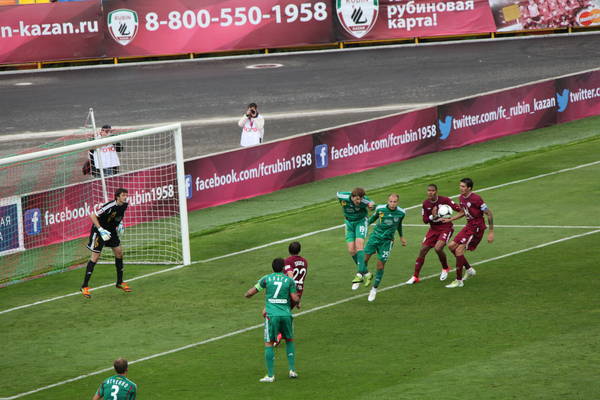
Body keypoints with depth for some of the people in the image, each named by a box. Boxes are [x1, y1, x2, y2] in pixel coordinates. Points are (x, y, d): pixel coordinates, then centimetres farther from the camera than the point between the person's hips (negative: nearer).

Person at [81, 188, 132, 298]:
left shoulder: (124, 205, -6)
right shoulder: (110, 206, -30)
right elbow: (93, 216, -28)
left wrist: (120, 223, 3)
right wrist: (101, 229, -31)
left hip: (111, 231, 8)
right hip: (100, 231, -8)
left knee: (119, 252, 7)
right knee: (95, 257, -7)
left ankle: (119, 282, 21)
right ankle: (85, 287, -1)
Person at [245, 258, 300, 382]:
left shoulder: (266, 279, 5)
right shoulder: (289, 280, 5)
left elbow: (250, 293, 7)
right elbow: (295, 299, 0)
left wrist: (247, 295, 29)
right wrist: (297, 299, 23)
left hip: (272, 315, -2)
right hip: (286, 315, 2)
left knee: (269, 344, 3)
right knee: (289, 340, 22)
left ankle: (270, 375, -2)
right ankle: (292, 370, 16)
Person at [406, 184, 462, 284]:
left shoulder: (444, 200, -15)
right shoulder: (425, 203, -1)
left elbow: (458, 209, -15)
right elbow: (425, 220, 1)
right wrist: (432, 216, -19)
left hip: (446, 228, -5)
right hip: (433, 229, 5)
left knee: (438, 248, -25)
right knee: (423, 250, -2)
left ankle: (445, 268, 6)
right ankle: (415, 277, 7)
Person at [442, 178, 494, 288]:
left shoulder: (476, 199, -21)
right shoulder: (462, 198, 5)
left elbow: (489, 214, -16)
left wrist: (491, 232, -15)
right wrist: (450, 220, 17)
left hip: (477, 228, -9)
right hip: (469, 226, 9)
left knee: (459, 250, -14)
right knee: (451, 246, 9)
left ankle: (459, 281, -6)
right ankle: (469, 269, 22)